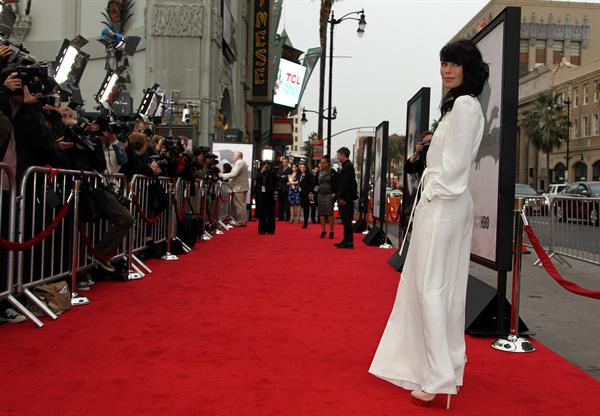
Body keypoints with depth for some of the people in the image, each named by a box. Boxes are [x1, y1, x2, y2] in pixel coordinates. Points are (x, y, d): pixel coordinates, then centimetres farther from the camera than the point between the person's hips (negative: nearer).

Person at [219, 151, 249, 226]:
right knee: (241, 204, 14)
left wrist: (223, 175, -15)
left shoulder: (238, 163, -15)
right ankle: (243, 220, 19)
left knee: (239, 205, -7)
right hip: (242, 187, 11)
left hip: (239, 187, -11)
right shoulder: (243, 163, 20)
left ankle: (241, 221, -4)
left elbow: (234, 174, -23)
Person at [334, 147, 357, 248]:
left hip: (345, 198, -10)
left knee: (347, 220, -7)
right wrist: (337, 194, 17)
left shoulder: (348, 166, -14)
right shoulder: (346, 166, 17)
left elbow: (345, 183, -20)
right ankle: (346, 240, 19)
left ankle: (349, 242, -5)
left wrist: (342, 197, -21)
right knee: (345, 220, 13)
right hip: (343, 197, 10)